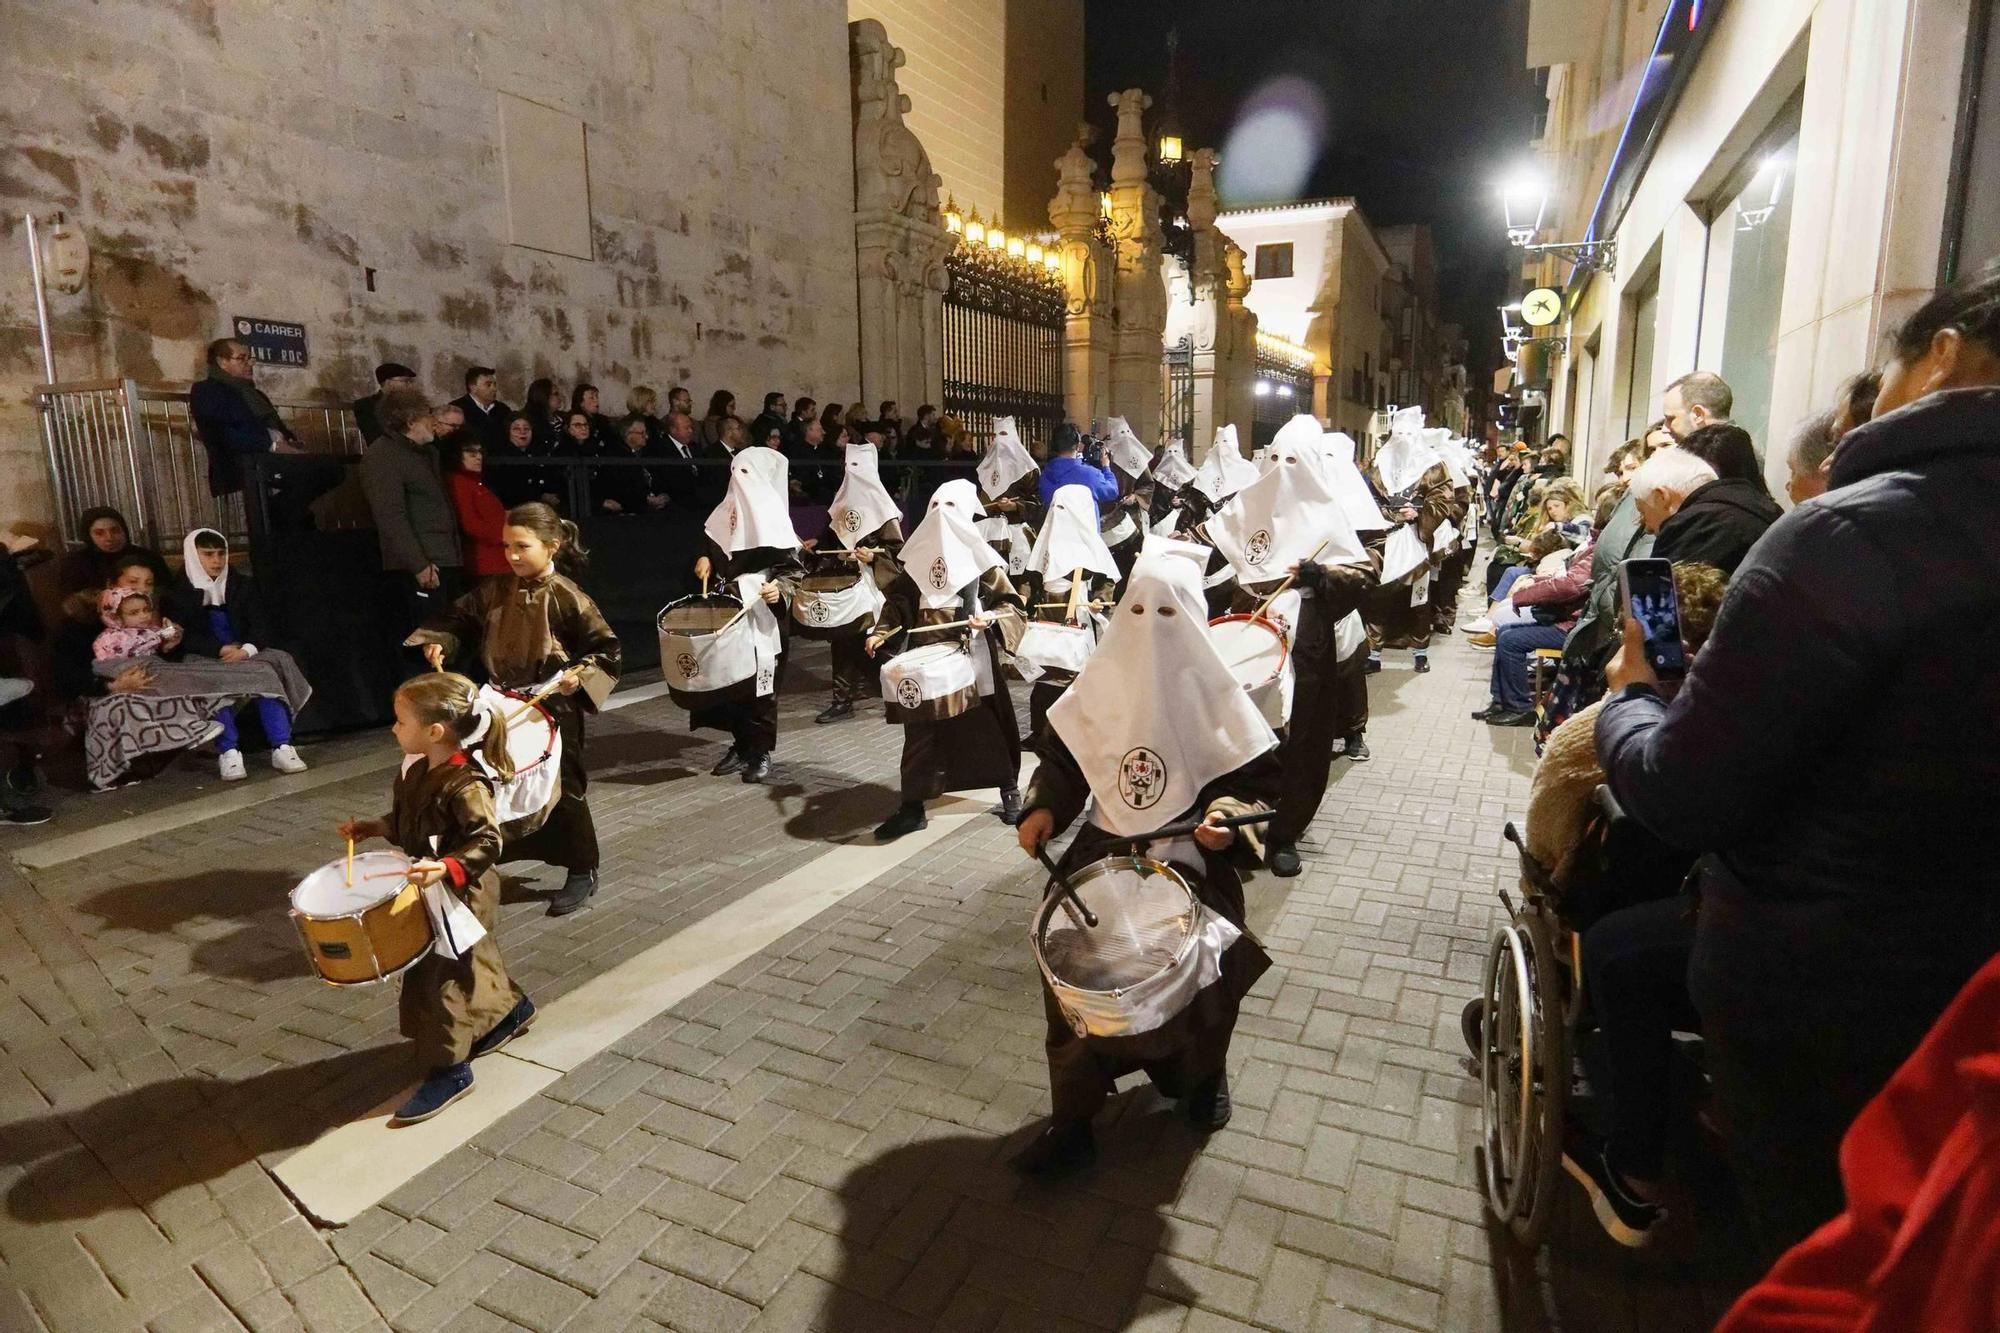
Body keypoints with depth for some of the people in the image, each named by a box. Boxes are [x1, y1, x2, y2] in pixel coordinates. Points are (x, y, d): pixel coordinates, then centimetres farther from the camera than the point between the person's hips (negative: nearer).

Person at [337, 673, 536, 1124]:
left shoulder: (465, 784, -28)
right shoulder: (417, 770, 0)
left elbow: (487, 842, -29)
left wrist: (445, 868, -41)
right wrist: (373, 827, 4)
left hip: (460, 894, -9)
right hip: (429, 892, 9)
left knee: (441, 977, 0)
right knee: (471, 963, 23)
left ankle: (449, 1070, 14)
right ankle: (509, 1010, 44)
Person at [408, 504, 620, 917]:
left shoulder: (567, 597, -15)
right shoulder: (495, 590, -2)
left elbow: (607, 648, -12)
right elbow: (460, 617, 10)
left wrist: (580, 674, -27)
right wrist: (437, 642, -8)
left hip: (554, 710, -5)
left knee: (562, 790, 6)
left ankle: (583, 872, 21)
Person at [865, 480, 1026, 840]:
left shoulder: (979, 556, -3)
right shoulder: (919, 554, 8)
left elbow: (1012, 604, -3)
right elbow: (898, 599, 12)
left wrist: (989, 618, -21)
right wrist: (881, 632, -1)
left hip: (972, 659, -3)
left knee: (987, 727, 8)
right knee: (920, 731, 2)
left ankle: (1010, 793, 27)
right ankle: (912, 807, 9)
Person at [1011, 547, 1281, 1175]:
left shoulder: (1212, 692, -8)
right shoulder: (1101, 682, -1)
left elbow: (1258, 777, -4)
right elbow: (1061, 757, 9)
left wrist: (1228, 817, -22)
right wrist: (1043, 810, -6)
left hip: (1192, 860, -2)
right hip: (1104, 850, 2)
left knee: (1199, 972, -1)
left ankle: (1202, 1076, 36)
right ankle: (1072, 1117, 11)